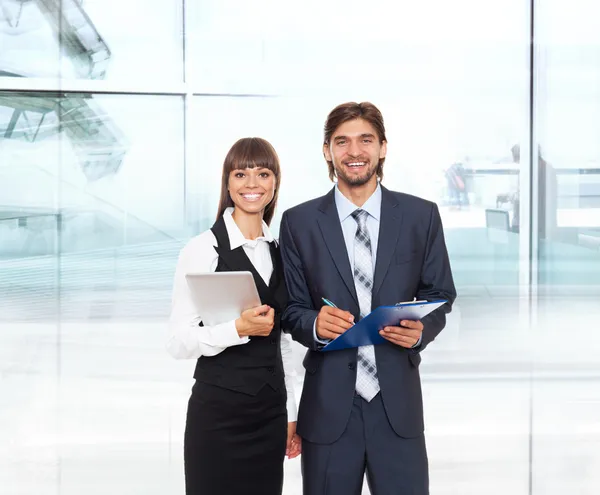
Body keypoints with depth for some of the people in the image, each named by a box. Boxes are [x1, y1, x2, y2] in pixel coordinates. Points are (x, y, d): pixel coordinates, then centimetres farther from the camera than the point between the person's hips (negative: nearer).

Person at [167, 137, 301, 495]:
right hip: (218, 414, -5)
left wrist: (291, 415, 14)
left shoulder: (279, 252, 8)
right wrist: (239, 329, -25)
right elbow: (179, 342, -12)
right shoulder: (204, 249, -10)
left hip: (270, 413, 5)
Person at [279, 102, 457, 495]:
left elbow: (440, 296, 8)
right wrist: (314, 324, -17)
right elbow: (292, 309, 5)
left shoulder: (422, 216, 3)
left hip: (398, 403, 0)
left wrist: (422, 329, -13)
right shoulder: (299, 222, 2)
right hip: (328, 404, 0)